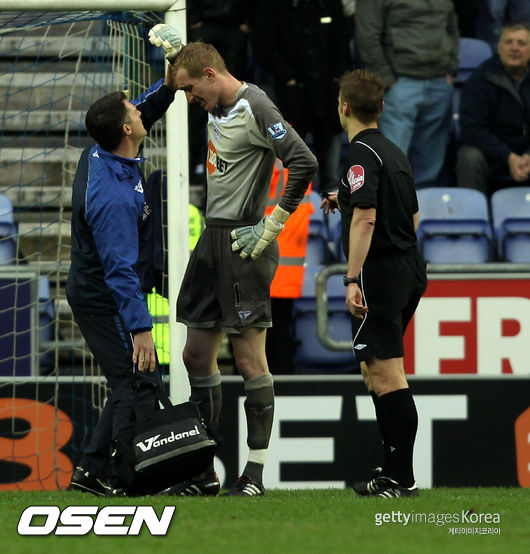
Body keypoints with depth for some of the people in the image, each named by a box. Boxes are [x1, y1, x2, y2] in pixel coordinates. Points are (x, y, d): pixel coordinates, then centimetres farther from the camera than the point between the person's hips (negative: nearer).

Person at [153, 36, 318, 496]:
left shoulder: (255, 107, -13)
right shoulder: (217, 108, 14)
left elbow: (304, 163, -21)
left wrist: (271, 226, -17)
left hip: (242, 242, -10)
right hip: (213, 237, 10)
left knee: (250, 360, -6)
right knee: (197, 356, 10)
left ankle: (256, 473, -2)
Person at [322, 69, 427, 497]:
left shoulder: (362, 154, -11)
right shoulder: (395, 152, 16)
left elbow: (365, 219, -21)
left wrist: (353, 279, -24)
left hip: (380, 272, -9)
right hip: (410, 269, 9)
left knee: (386, 374, -10)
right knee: (375, 371, 16)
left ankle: (403, 478, -13)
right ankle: (393, 473, 16)